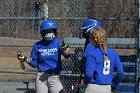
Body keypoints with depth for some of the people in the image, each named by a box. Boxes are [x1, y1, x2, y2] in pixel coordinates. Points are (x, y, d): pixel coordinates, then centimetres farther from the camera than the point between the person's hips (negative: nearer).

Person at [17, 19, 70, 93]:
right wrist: (25, 60, -10)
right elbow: (34, 64, 8)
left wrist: (64, 49, -41)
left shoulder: (58, 43, 0)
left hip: (54, 77, -1)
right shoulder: (37, 45, 5)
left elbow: (66, 55, -19)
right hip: (41, 77, 1)